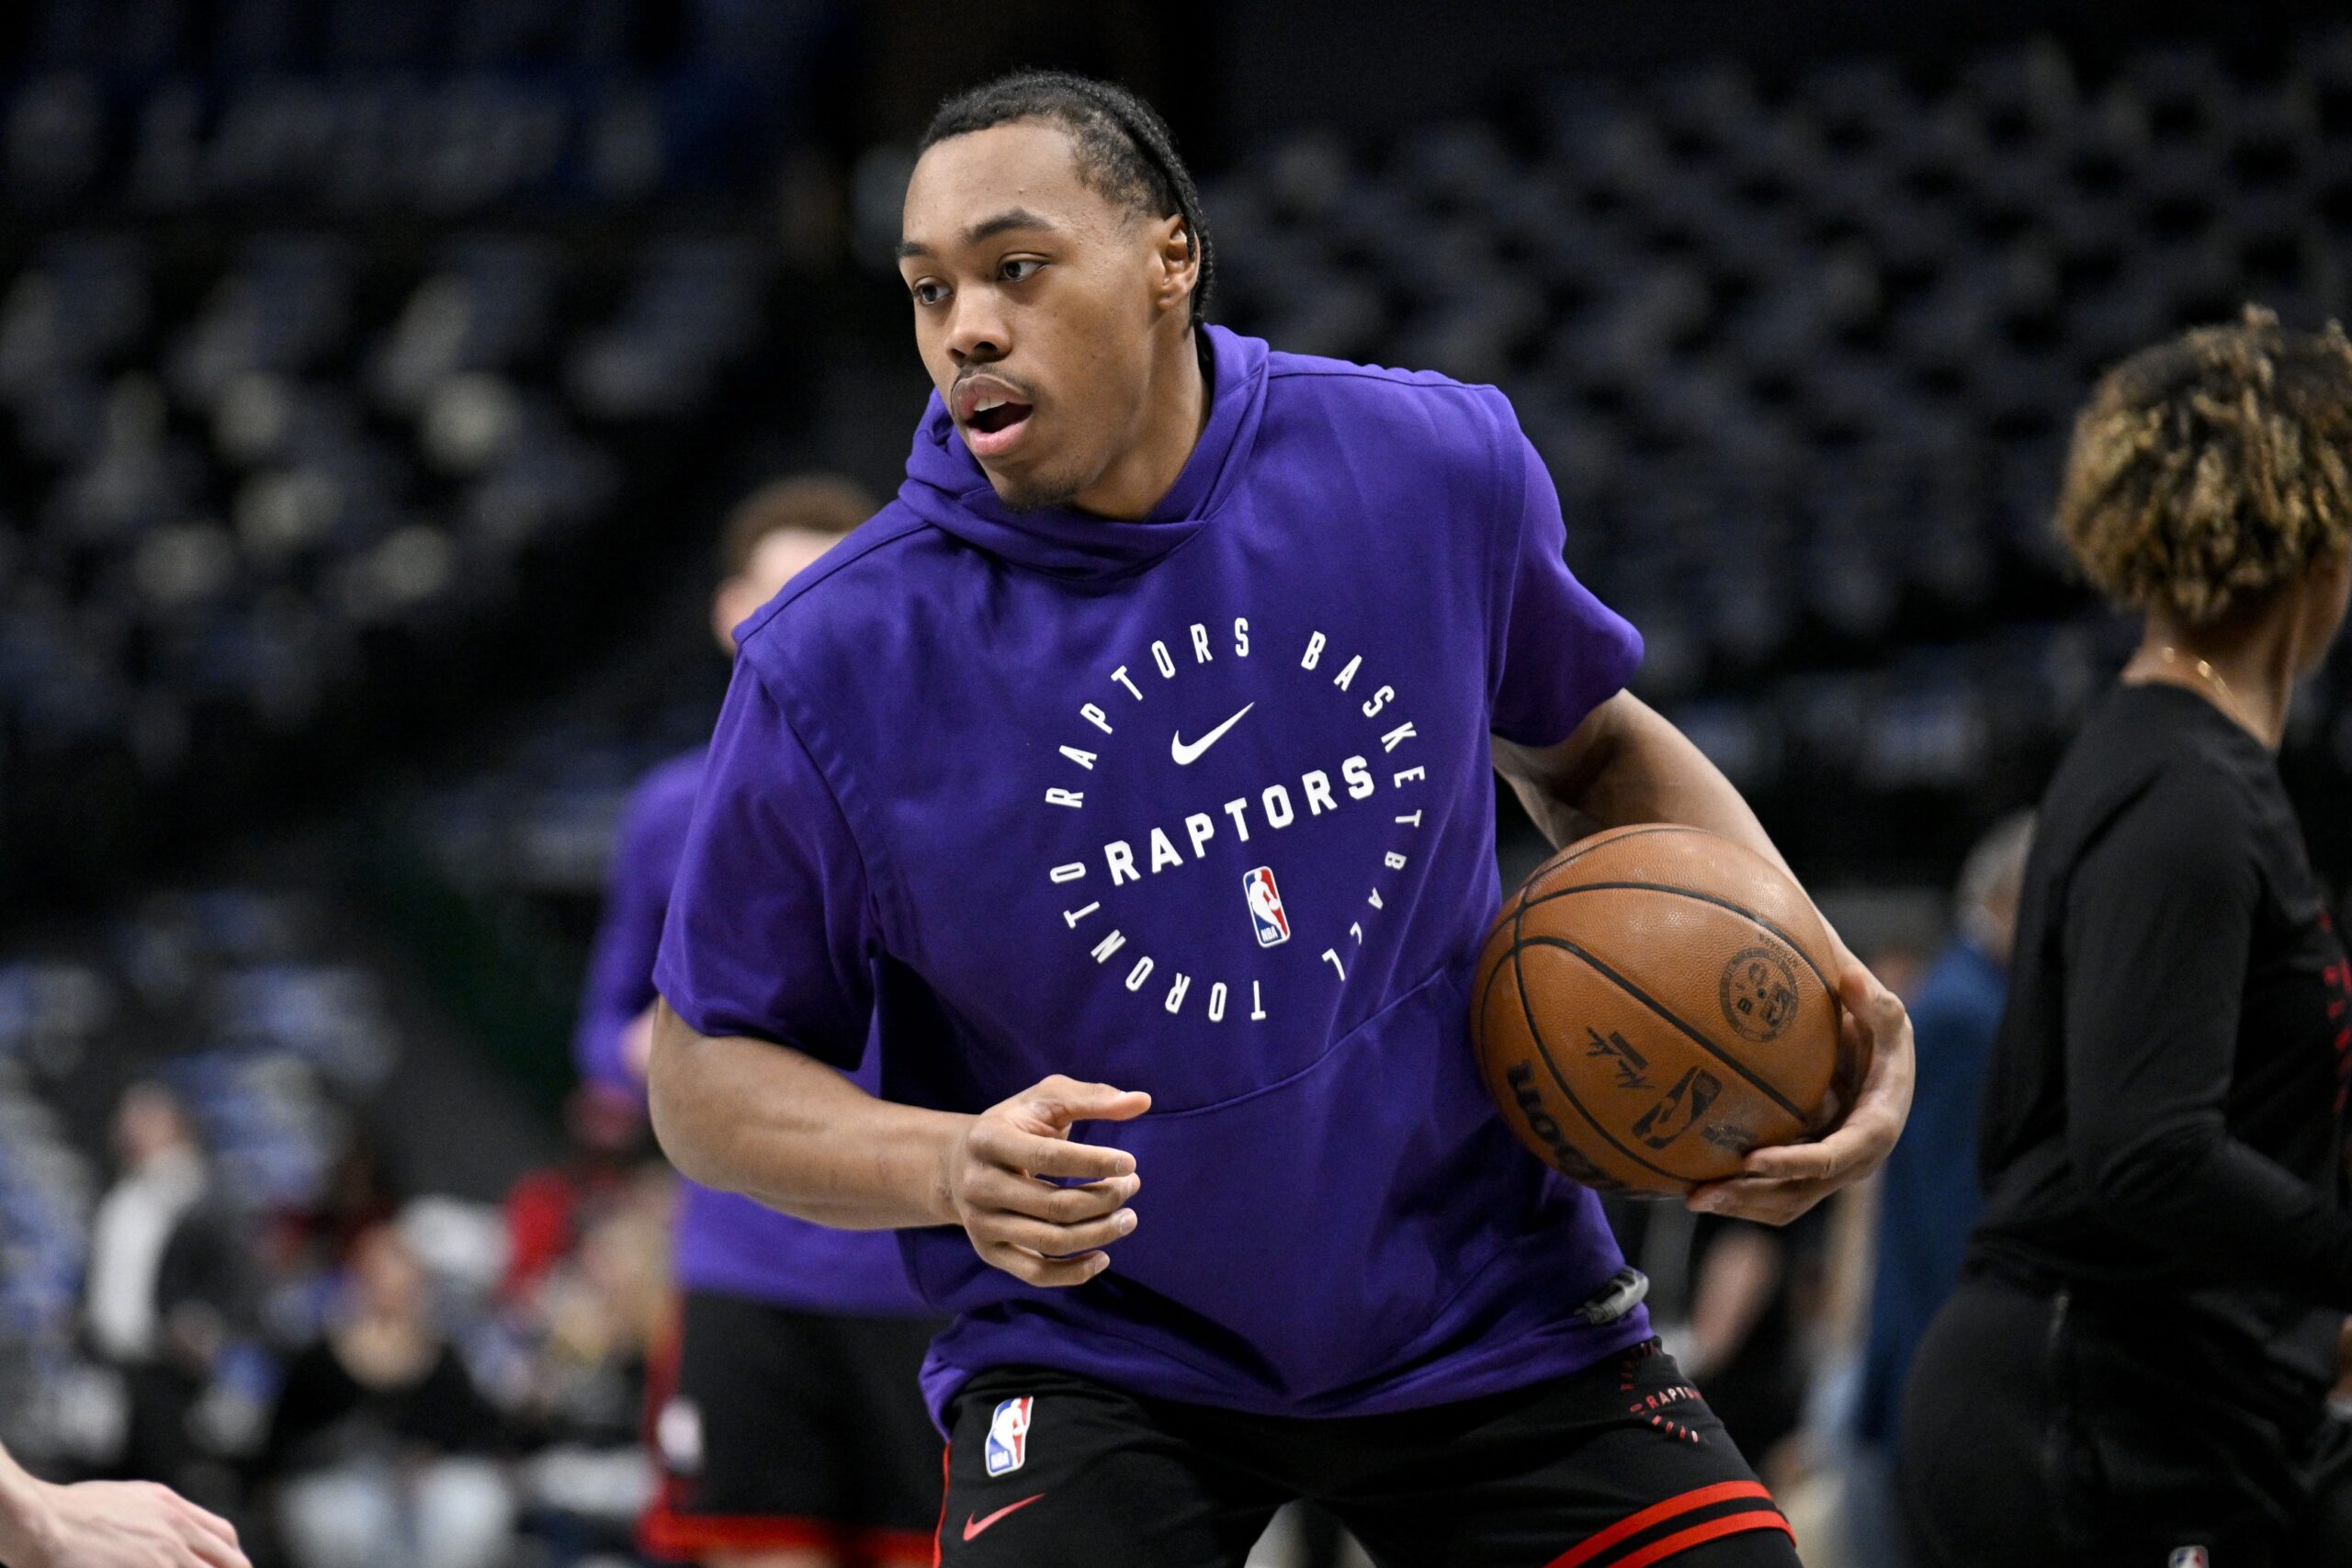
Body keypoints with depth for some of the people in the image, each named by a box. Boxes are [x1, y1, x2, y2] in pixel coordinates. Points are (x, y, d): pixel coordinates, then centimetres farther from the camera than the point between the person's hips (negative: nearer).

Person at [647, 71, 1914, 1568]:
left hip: (1486, 1306, 3)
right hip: (1095, 1360, -2)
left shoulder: (1436, 464, -8)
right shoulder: (837, 661, -15)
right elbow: (707, 1067, -5)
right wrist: (950, 1169, -25)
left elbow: (1590, 748, 12)